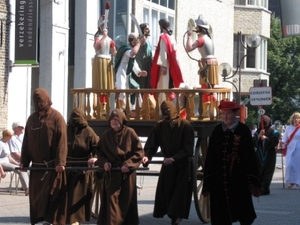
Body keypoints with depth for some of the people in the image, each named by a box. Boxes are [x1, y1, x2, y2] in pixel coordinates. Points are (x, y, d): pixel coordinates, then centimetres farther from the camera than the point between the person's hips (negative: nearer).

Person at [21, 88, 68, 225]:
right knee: (35, 195, 6)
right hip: (37, 165, 6)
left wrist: (60, 162, -19)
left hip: (53, 165, -6)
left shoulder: (56, 117, -5)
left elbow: (62, 141, -12)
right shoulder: (31, 119, 12)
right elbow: (26, 141, 13)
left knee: (51, 194, -9)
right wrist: (24, 161, 7)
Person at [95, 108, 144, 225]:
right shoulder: (106, 135, 2)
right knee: (112, 199, -8)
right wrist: (104, 162, -9)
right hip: (111, 173, 1)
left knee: (127, 200, 8)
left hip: (127, 172, -1)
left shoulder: (130, 133, -5)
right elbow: (99, 151, 10)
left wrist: (129, 164, -15)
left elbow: (139, 152, -5)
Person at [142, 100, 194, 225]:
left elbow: (188, 148, -15)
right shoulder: (159, 126, -3)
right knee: (166, 192, 1)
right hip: (168, 164, 4)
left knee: (180, 193, -5)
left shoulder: (185, 125, -13)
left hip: (183, 165, -4)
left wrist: (174, 158, -24)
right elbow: (151, 144, -10)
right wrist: (147, 156, -30)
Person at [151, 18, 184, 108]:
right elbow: (172, 52, 13)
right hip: (171, 65, 8)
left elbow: (163, 52, -17)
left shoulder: (163, 37, -12)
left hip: (165, 65, -8)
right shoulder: (171, 37, 11)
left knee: (164, 87, -7)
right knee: (170, 87, 10)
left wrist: (163, 65, -20)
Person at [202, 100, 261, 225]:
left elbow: (250, 155, -4)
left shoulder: (243, 130, -3)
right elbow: (210, 156, 4)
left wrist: (252, 181, -8)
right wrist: (207, 181, 1)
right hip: (219, 179, 2)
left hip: (239, 178, -2)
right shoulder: (217, 131, 3)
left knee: (243, 210, 8)